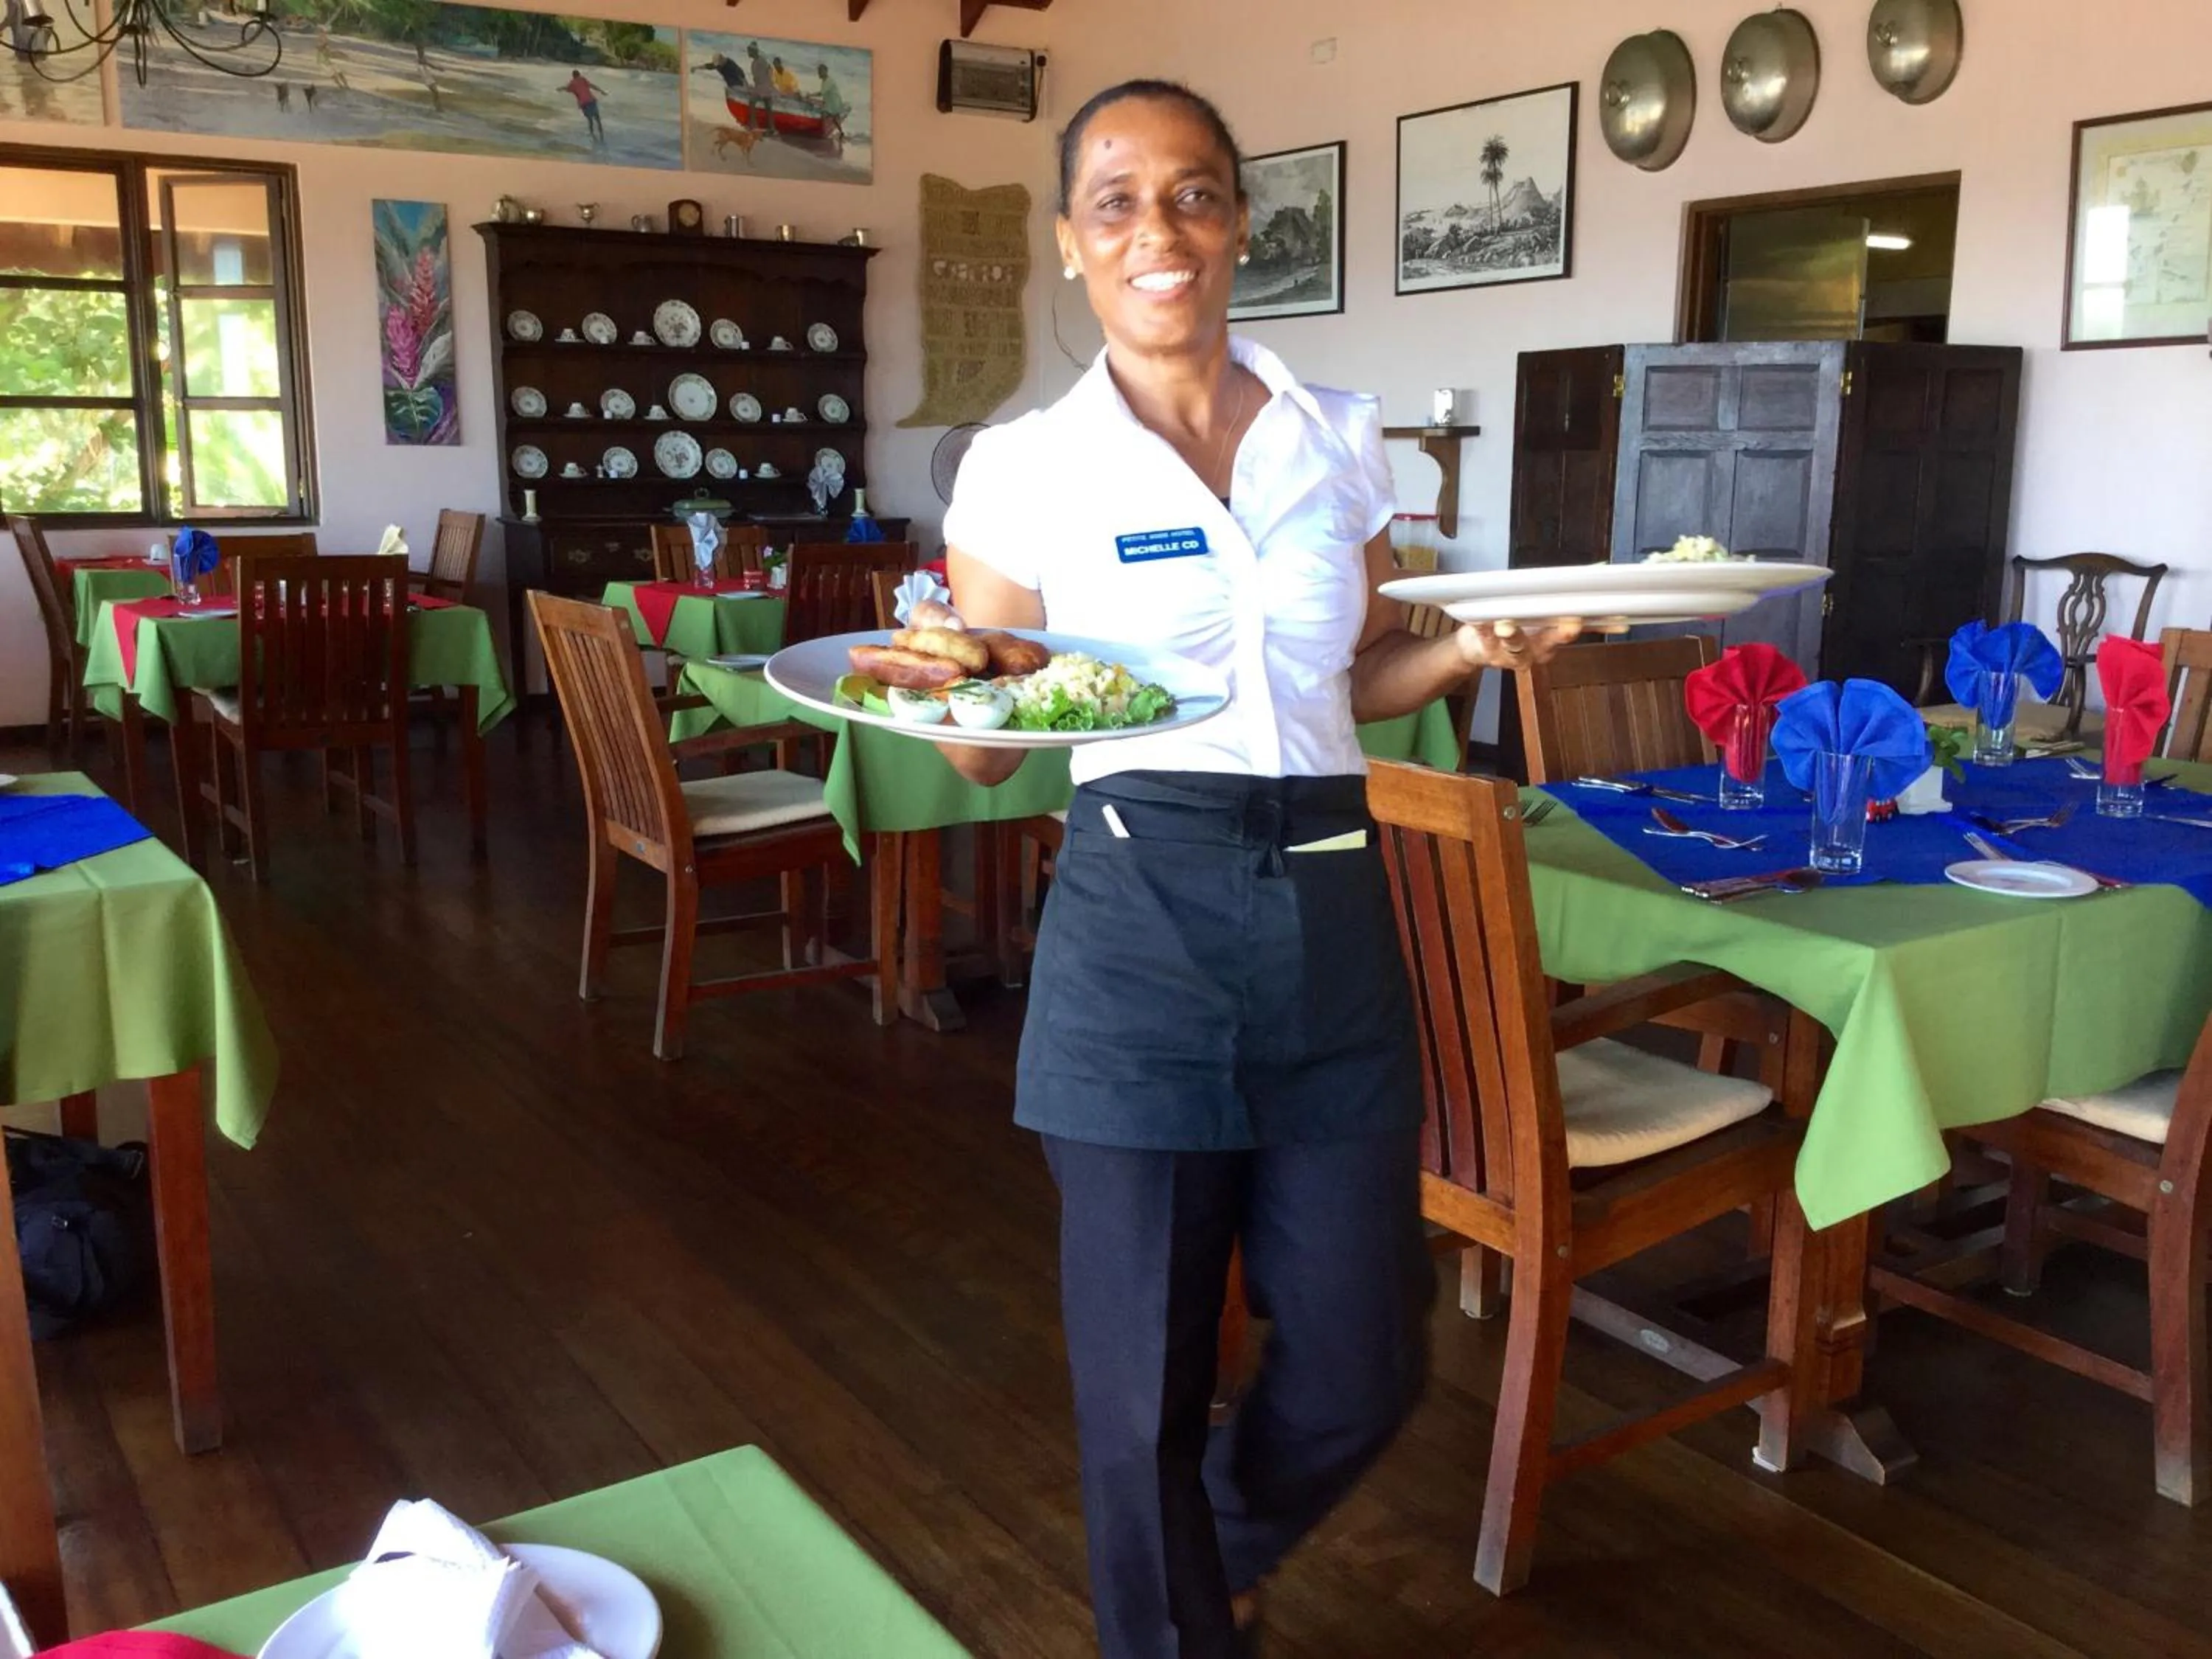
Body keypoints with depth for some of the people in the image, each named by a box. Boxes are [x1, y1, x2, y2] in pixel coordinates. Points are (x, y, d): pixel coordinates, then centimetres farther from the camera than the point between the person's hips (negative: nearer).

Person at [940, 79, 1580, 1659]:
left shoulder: (1342, 436, 7)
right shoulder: (1026, 467, -3)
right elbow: (984, 751, 1)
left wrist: (1470, 649, -2)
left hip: (1333, 910, 4)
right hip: (1140, 921, -3)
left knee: (1364, 1366, 11)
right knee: (1146, 1379, 6)